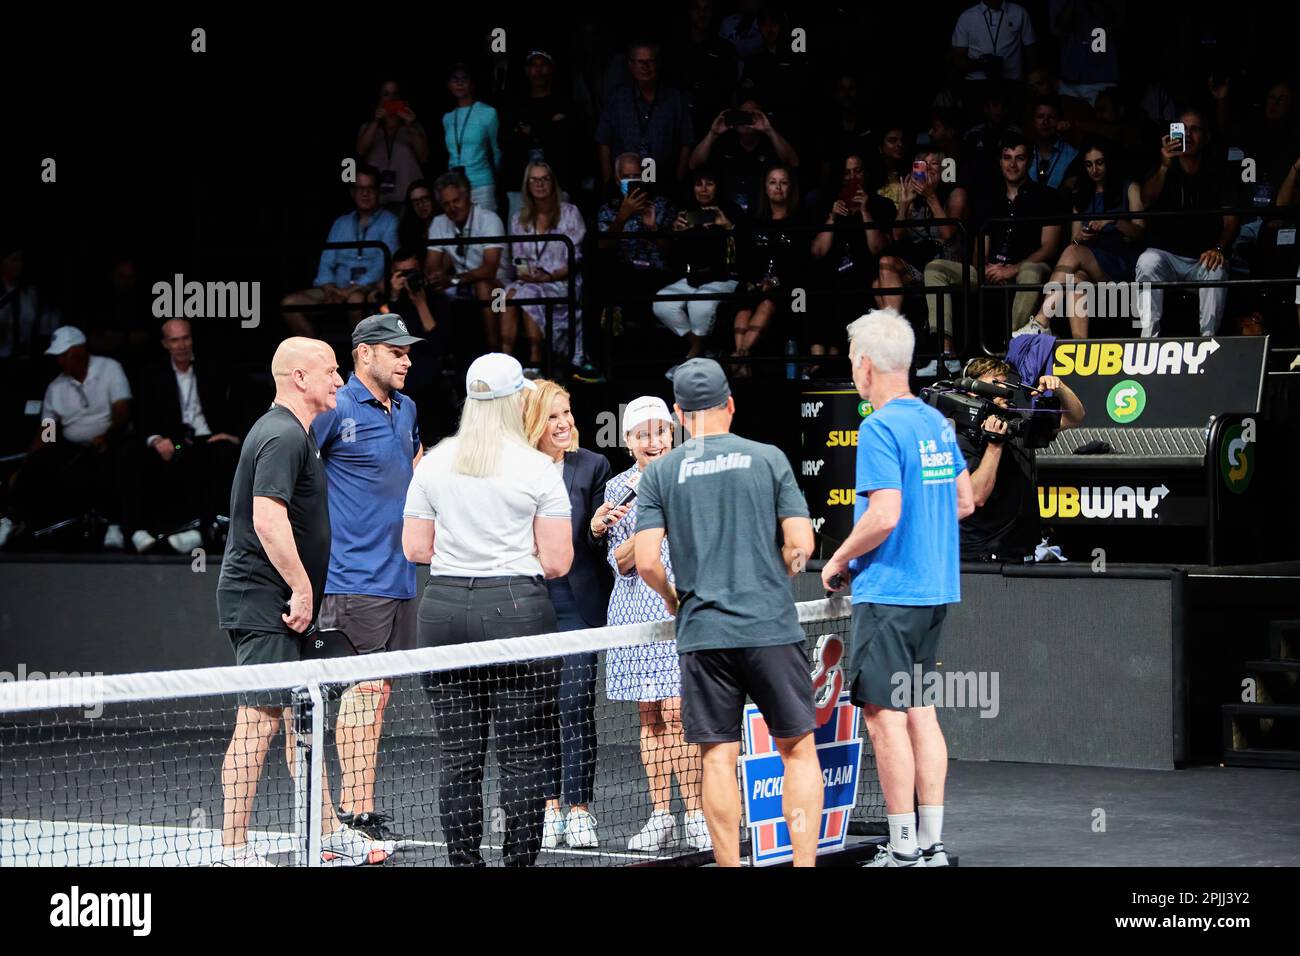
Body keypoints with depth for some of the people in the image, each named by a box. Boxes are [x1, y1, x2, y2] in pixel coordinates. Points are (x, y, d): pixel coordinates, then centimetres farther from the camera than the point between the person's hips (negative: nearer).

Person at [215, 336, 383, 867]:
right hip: (263, 602, -11)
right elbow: (268, 519, -26)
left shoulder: (292, 432, 18)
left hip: (279, 605, 11)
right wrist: (302, 588, -22)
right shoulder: (283, 436, -16)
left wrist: (303, 593, 23)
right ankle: (233, 850, -9)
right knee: (259, 719, -10)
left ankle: (329, 835, 23)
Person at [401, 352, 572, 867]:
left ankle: (464, 860, 9)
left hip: (444, 609, 4)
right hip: (518, 612, -4)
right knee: (524, 756, 2)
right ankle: (520, 859, 2)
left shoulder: (434, 462, 5)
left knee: (458, 757, 7)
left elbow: (415, 549, 7)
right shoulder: (536, 467, -5)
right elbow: (557, 562, -6)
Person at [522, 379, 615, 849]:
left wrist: (597, 531, -16)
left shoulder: (593, 466, 2)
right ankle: (549, 808, 13)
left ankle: (578, 810, 0)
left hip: (578, 603, -1)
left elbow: (601, 541, 4)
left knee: (575, 705, -5)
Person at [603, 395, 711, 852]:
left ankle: (695, 816, -4)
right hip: (636, 610, 3)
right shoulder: (617, 489, 7)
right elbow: (621, 563, 2)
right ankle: (660, 816, 10)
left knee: (678, 712, -10)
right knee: (650, 718, 5)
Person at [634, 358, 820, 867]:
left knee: (718, 757, 4)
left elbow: (646, 561, -4)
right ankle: (804, 861, 1)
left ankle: (730, 865, 5)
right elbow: (800, 543, -4)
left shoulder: (659, 473, 3)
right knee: (798, 749, 8)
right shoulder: (767, 458, 2)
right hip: (772, 628, -1)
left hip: (702, 634, 1)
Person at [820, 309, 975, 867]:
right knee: (919, 710, 12)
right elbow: (964, 501, 18)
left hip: (888, 592, -9)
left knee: (885, 715, -4)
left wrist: (838, 561, -9)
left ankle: (904, 849, -2)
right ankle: (932, 843, 14)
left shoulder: (880, 429, -15)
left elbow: (884, 515, -23)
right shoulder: (936, 422, 11)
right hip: (935, 589, 9)